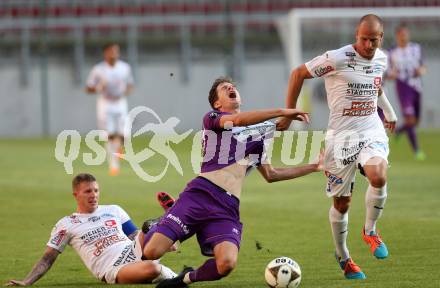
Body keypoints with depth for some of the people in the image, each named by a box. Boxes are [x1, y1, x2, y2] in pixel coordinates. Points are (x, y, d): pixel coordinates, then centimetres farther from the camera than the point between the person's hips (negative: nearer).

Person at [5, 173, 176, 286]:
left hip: (135, 254, 5)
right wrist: (26, 282, -5)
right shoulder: (66, 225, 10)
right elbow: (47, 259, 8)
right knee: (152, 269, -36)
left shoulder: (114, 211, 21)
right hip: (114, 272, -5)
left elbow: (137, 238, 24)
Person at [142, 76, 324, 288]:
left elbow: (271, 175, 33)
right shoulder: (212, 118, 10)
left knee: (226, 264, -26)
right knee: (151, 252, -17)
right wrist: (282, 112, -14)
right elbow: (238, 120, -12)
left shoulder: (257, 133, 27)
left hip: (228, 208, 4)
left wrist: (313, 167, 32)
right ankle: (149, 232, 22)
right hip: (200, 194, -4)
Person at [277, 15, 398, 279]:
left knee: (378, 178, -27)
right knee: (342, 202, 6)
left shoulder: (381, 59, 3)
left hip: (372, 131, 3)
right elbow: (298, 74, -8)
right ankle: (343, 257, 29)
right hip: (341, 135, -3)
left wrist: (388, 109, 33)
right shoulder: (337, 59, -16)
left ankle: (370, 230, -1)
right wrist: (288, 114, -7)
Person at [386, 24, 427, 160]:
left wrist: (421, 70, -8)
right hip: (403, 86, -4)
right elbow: (388, 75, 3)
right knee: (410, 119, -18)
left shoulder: (416, 48, 8)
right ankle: (416, 150, -14)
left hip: (416, 86, 4)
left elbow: (423, 67, 15)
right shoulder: (392, 53, 0)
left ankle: (398, 131, 44)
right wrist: (391, 75, -20)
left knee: (415, 121, 12)